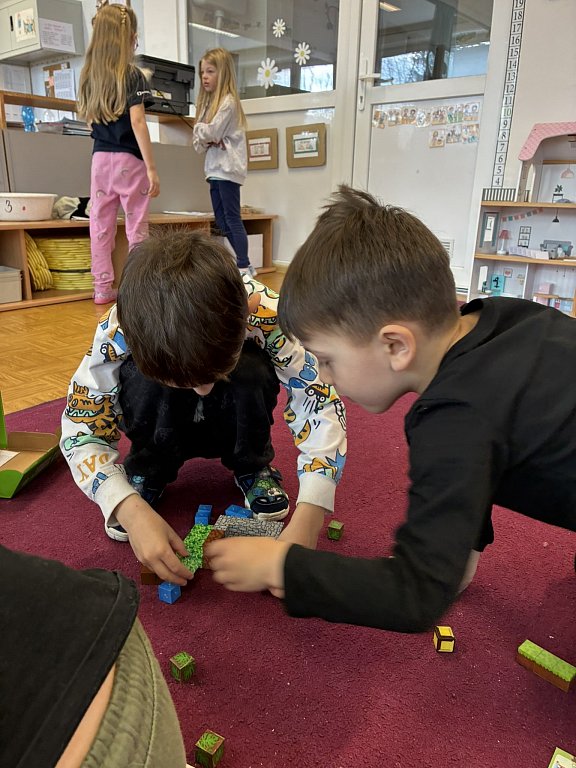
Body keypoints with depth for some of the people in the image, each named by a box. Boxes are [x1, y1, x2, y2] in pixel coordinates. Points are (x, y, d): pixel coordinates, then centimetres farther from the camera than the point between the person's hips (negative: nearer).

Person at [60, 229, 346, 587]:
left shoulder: (266, 312, -35)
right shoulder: (118, 331, -33)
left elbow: (322, 405, -33)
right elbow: (81, 429, -24)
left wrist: (306, 522, -45)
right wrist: (131, 511, -40)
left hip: (233, 426, 0)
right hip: (165, 429, 0)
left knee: (253, 372, -33)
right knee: (142, 379, -33)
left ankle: (253, 467, -5)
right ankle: (147, 473, -5)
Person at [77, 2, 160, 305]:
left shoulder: (88, 75, 11)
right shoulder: (132, 74, -7)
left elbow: (87, 117, 16)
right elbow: (137, 122, -14)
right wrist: (151, 167, -14)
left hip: (100, 158, 6)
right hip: (129, 160, -5)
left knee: (100, 224, 6)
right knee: (136, 226, 1)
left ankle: (103, 288, 10)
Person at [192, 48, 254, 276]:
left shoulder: (228, 101, -9)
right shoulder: (208, 101, 17)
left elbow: (210, 132, -17)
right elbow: (198, 141, 13)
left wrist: (199, 129, 3)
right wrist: (206, 140, -8)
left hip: (227, 168, -9)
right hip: (215, 167, 9)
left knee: (232, 219, -9)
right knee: (221, 221, 10)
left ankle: (244, 268, -5)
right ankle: (243, 263, 17)